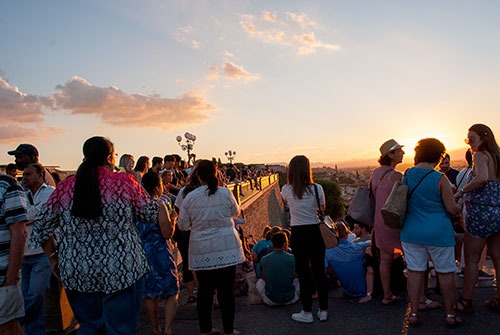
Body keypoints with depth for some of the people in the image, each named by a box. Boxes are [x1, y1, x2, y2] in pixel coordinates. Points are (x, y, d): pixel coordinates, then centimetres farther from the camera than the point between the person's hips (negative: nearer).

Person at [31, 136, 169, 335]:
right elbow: (150, 214, 3)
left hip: (76, 273, 4)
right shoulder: (125, 182, -8)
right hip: (120, 271, -3)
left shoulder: (64, 188, 0)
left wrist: (53, 258, 16)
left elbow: (41, 227, 4)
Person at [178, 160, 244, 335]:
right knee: (226, 289, 7)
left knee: (205, 289, 11)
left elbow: (183, 225, 3)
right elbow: (236, 212, 12)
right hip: (226, 248, -1)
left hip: (201, 251, 1)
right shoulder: (226, 193, -5)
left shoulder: (190, 197, -4)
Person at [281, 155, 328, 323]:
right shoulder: (316, 188, -8)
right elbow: (322, 210, 2)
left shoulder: (286, 190, -6)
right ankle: (323, 310, 23)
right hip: (316, 232, 1)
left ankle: (307, 312, 18)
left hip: (298, 234, -1)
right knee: (319, 270, 12)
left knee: (303, 272, 8)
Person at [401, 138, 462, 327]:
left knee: (415, 272, 9)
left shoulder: (406, 175, 0)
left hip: (411, 232, 4)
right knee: (445, 272, 11)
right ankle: (450, 314, 23)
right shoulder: (440, 179, -13)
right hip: (438, 233, -3)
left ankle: (414, 314, 15)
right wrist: (461, 208, 12)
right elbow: (451, 208, -10)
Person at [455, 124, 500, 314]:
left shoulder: (480, 155, -11)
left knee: (471, 259, 2)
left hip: (481, 212, -8)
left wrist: (461, 191, -18)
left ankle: (466, 301, 11)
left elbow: (482, 178, -29)